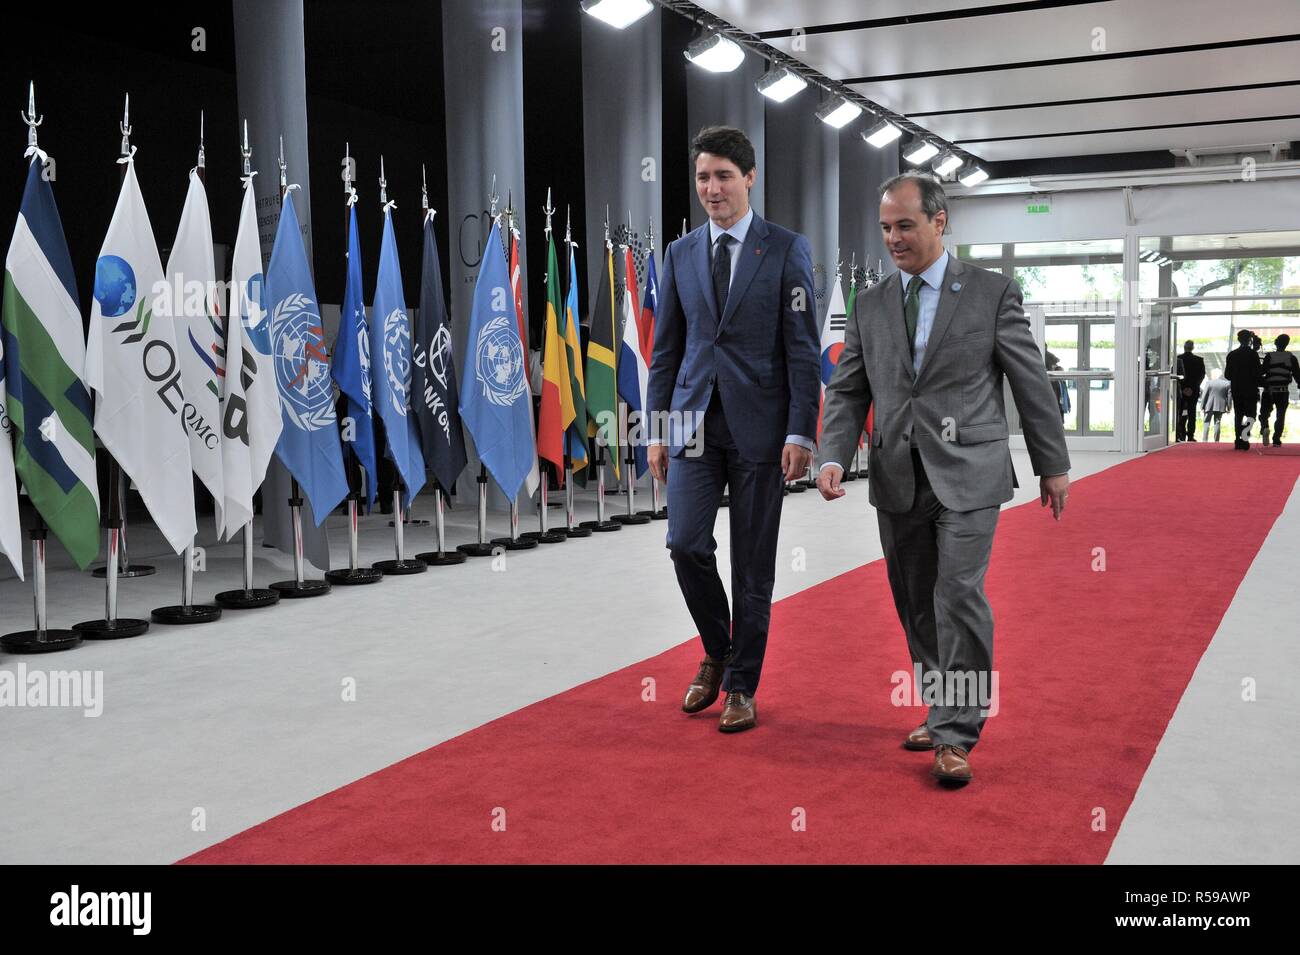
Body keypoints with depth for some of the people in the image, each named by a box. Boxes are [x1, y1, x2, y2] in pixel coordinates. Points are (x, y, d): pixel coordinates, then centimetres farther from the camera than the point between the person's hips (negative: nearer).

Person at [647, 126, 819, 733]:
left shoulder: (787, 249, 0)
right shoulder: (680, 254, 10)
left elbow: (804, 348, -4)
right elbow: (665, 349, 12)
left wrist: (800, 433, -11)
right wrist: (657, 430, 7)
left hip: (759, 426, -3)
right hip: (694, 422, 3)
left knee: (753, 563, 3)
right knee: (686, 544, -7)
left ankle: (741, 686, 17)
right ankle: (717, 652, 20)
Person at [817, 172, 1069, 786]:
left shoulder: (992, 292, -1)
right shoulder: (869, 305, 9)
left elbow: (1032, 383, 3)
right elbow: (847, 390, 8)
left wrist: (1053, 465, 5)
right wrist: (835, 457, -8)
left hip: (967, 475, -4)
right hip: (897, 479, 4)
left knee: (959, 597, -11)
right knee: (916, 607, 10)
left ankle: (956, 734, -1)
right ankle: (943, 712, 25)